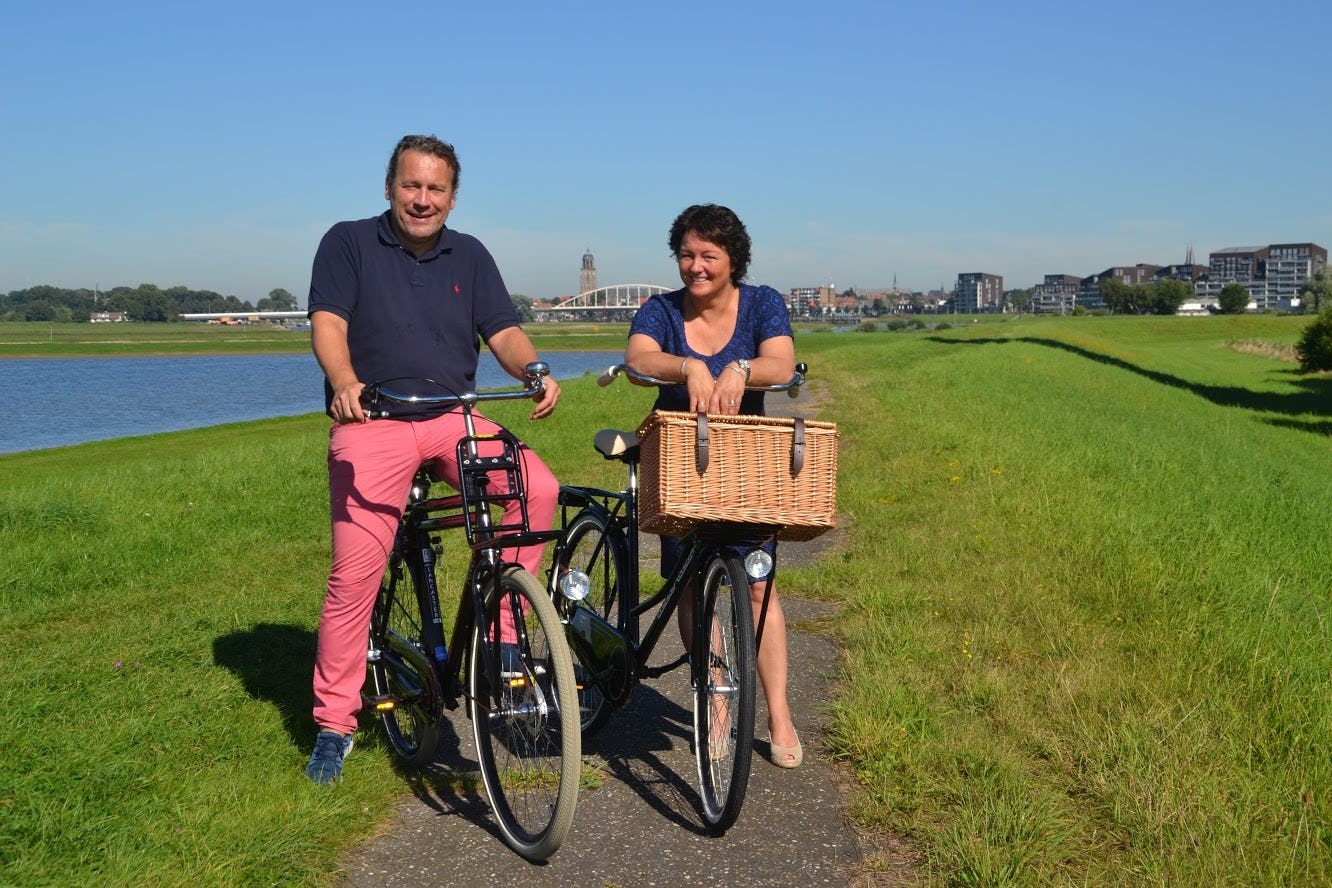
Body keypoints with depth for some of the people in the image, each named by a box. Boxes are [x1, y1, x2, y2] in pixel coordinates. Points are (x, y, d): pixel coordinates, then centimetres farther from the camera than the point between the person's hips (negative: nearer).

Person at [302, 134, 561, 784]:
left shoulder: (469, 256, 14)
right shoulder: (349, 243, 5)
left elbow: (504, 332, 5)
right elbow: (328, 323, -8)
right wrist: (345, 384, -29)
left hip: (454, 420, 3)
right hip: (373, 422, -3)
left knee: (537, 488, -23)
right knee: (354, 573, -9)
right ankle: (333, 723, 7)